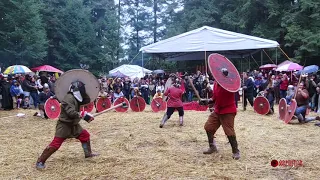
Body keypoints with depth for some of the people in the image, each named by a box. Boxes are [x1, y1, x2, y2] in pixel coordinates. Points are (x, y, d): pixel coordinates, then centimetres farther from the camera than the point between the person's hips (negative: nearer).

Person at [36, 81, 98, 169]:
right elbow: (71, 113, -31)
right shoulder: (68, 98, -22)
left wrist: (84, 93, -6)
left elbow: (87, 100, 7)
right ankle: (40, 161, -5)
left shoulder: (76, 98, 7)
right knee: (56, 144, -12)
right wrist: (83, 114, -28)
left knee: (85, 135, 14)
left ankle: (88, 153, 28)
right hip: (64, 125, -9)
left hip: (73, 124, 10)